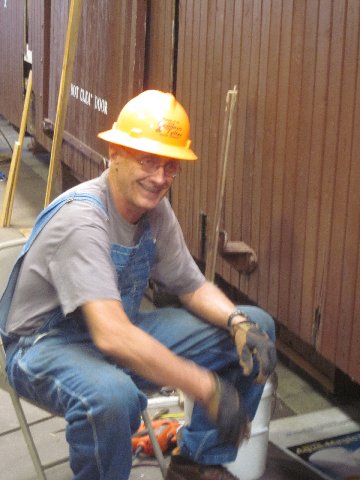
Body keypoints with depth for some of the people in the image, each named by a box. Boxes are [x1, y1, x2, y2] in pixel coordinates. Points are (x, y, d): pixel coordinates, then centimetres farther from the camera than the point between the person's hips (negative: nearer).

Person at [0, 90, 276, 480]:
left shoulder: (155, 210, -3)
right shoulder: (81, 218, -29)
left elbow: (192, 287, 9)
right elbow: (111, 336, -38)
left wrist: (238, 322, -14)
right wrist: (206, 388, -38)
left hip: (122, 332, 8)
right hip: (46, 344, -8)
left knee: (256, 327, -1)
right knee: (110, 396, -43)